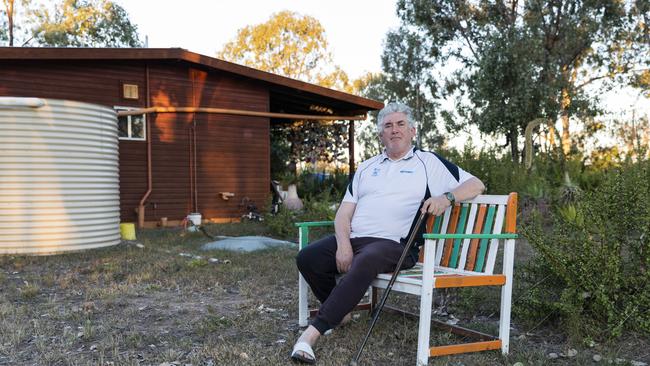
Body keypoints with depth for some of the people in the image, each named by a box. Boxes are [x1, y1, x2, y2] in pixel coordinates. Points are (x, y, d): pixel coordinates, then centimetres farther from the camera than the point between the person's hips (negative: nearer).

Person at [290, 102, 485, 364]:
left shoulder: (428, 162, 13)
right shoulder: (366, 167, 22)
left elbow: (476, 185, 9)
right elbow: (343, 213, 14)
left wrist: (447, 197, -13)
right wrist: (343, 244, -6)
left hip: (393, 243, -4)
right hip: (352, 239, 5)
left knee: (365, 262, -37)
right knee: (307, 258, -18)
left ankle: (314, 331, -35)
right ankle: (340, 313, 6)